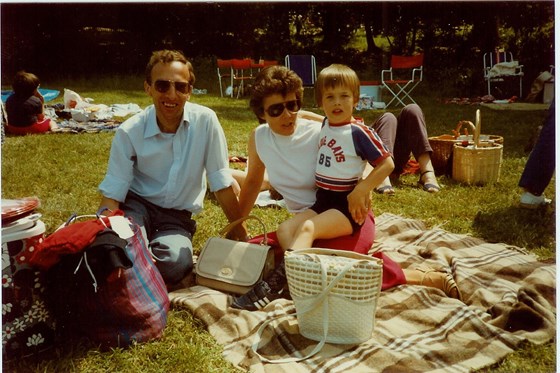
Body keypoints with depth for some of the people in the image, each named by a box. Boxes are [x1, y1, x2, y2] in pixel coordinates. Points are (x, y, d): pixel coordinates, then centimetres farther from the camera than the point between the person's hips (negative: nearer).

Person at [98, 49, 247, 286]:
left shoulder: (205, 121, -14)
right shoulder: (129, 132, -13)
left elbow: (222, 184, -7)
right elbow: (111, 195, -12)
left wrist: (241, 235, -2)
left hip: (178, 216, 1)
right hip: (137, 205, -1)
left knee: (176, 262, -31)